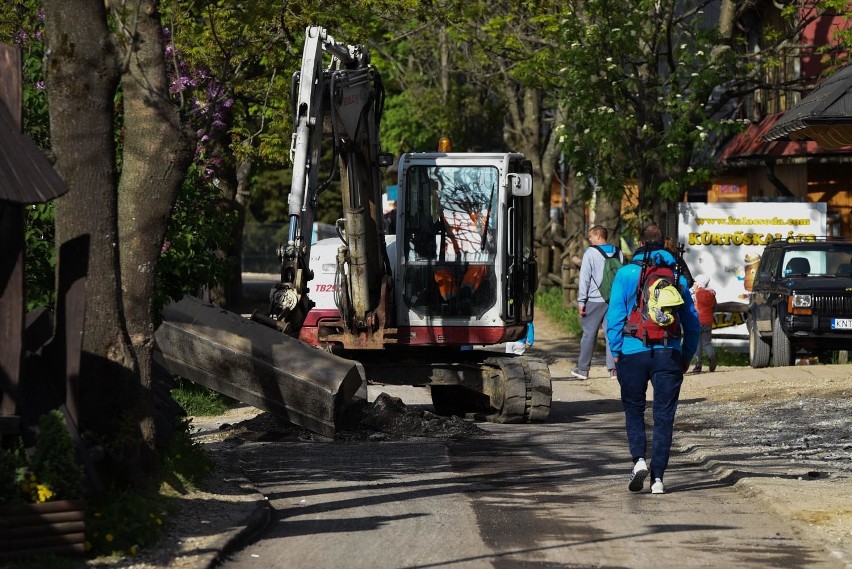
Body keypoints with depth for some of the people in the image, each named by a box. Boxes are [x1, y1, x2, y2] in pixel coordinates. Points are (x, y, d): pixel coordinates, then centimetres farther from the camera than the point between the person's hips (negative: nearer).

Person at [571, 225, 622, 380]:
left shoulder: (590, 253, -6)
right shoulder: (617, 252, 9)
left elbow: (584, 278, -7)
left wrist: (581, 301, -4)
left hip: (594, 300, -4)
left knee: (589, 334, 4)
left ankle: (583, 369, 10)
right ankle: (613, 368, -4)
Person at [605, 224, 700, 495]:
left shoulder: (626, 274, 1)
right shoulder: (677, 277, 9)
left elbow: (615, 315, -3)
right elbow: (692, 321, 13)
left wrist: (616, 351, 3)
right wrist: (687, 356, 20)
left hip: (634, 352, -1)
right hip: (669, 354, 1)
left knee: (634, 410, 13)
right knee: (664, 416, 4)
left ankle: (639, 459, -9)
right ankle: (657, 477, 0)